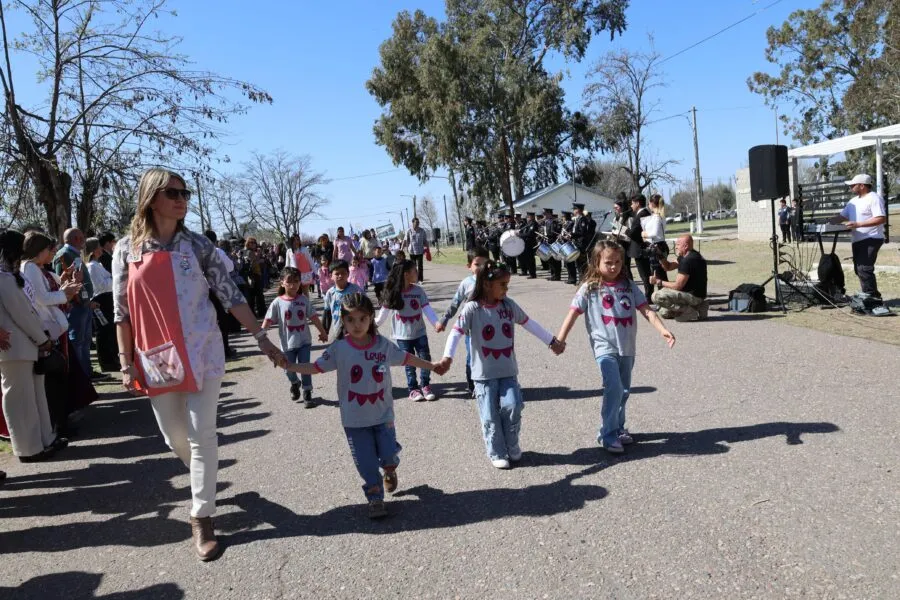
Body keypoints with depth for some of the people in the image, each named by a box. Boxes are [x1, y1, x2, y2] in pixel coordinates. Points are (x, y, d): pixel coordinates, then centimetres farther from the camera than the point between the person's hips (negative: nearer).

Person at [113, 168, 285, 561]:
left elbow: (231, 296, -3)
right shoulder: (127, 249, 0)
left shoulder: (198, 245, -2)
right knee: (175, 437, 14)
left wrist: (263, 339, -7)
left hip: (202, 352, -1)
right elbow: (122, 310, 2)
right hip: (156, 359, 2)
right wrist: (126, 361, -2)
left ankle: (201, 518, 13)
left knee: (202, 434, 0)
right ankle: (204, 482, 45)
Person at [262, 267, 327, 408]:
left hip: (304, 341, 0)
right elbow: (268, 321, -11)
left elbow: (313, 317, 4)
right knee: (289, 369, 11)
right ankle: (295, 384, 42)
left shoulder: (304, 300, -3)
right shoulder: (277, 302, -9)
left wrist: (323, 332, 11)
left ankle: (307, 394, 13)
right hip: (288, 343, 0)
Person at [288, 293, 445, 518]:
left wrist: (432, 366, 16)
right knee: (367, 464, 3)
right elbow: (316, 367, -9)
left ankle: (389, 470, 37)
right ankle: (375, 499, 26)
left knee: (389, 456, 0)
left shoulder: (383, 344, -5)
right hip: (354, 419, -1)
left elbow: (406, 358, 8)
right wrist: (287, 365, -20)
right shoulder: (339, 348, -10)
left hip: (382, 415, 1)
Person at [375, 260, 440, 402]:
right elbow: (384, 312, -1)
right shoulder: (393, 292, -11)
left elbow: (427, 309, -13)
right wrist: (375, 322, 5)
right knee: (409, 363, 7)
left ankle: (426, 386, 19)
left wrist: (436, 322, -26)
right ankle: (413, 389, 20)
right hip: (402, 335, -2)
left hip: (419, 332, 2)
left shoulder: (418, 290, -7)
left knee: (425, 359, 2)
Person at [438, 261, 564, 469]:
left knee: (512, 407, -5)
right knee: (490, 416, 3)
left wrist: (552, 341, 18)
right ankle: (496, 453, 20)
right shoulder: (472, 308, -12)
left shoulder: (508, 305, 2)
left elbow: (529, 324, 13)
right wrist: (448, 356, -35)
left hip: (508, 370, 3)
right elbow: (456, 333, -20)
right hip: (484, 373, -3)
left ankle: (512, 447, 19)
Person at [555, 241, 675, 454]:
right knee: (614, 388, -16)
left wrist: (662, 329, -15)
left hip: (627, 347, 5)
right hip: (605, 347, -5)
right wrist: (560, 339, -15)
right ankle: (608, 434, -5)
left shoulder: (628, 286, 6)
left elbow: (646, 310, 1)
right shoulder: (589, 288, -4)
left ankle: (618, 428, 32)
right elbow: (573, 314, -6)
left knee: (624, 390, 14)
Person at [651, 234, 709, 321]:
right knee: (664, 313, 18)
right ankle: (696, 306, 12)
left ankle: (690, 312, -13)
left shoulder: (688, 260, -22)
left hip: (694, 296, -10)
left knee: (657, 296, -21)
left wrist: (659, 282, -12)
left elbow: (677, 286, -22)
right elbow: (668, 267, 17)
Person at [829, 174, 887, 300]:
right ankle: (868, 295, 18)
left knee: (864, 268, -15)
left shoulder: (874, 198, -10)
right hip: (857, 240, 9)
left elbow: (882, 218, -19)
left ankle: (872, 296, -9)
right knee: (859, 269, 10)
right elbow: (841, 217, 18)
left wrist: (858, 224, -24)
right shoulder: (853, 201, 17)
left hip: (871, 239, -9)